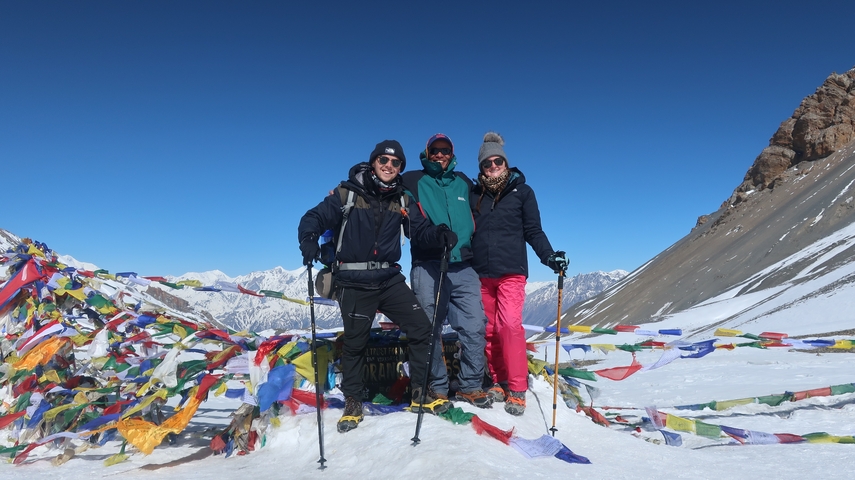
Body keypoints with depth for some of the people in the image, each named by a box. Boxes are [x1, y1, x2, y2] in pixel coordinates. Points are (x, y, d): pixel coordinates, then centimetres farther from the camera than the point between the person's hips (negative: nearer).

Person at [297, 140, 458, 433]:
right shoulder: (348, 193, -5)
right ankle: (352, 403, 27)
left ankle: (420, 394, 18)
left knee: (421, 328, 1)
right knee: (355, 342, 6)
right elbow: (315, 218, -7)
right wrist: (309, 239, -29)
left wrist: (439, 235, -17)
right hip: (354, 283, -4)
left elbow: (420, 230, 5)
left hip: (389, 280, 4)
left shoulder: (402, 200, 7)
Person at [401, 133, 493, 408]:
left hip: (464, 268, 3)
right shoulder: (412, 182, 10)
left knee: (474, 328, -1)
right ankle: (437, 388, 13)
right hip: (427, 267, -2)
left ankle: (470, 386, 13)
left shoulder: (465, 183, 20)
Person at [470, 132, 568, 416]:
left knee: (510, 325, -14)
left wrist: (549, 256, -9)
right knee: (489, 328, 3)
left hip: (511, 271, -3)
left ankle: (517, 389, -5)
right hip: (480, 273, 3)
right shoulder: (474, 194, 13)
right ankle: (499, 381, 15)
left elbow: (533, 231, 6)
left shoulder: (522, 191, 8)